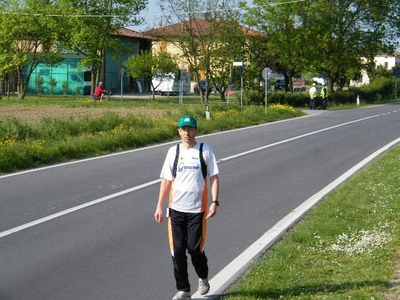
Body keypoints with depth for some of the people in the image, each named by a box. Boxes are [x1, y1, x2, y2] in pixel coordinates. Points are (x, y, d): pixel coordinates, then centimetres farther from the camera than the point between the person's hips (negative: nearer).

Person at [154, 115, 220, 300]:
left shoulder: (205, 150, 0)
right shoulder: (173, 151, 8)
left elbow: (214, 177, 0)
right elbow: (166, 180, 10)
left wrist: (214, 202, -10)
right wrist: (159, 206, 6)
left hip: (197, 209, -3)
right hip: (176, 209, 3)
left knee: (194, 247, -3)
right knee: (177, 250, 3)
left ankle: (203, 278, 27)